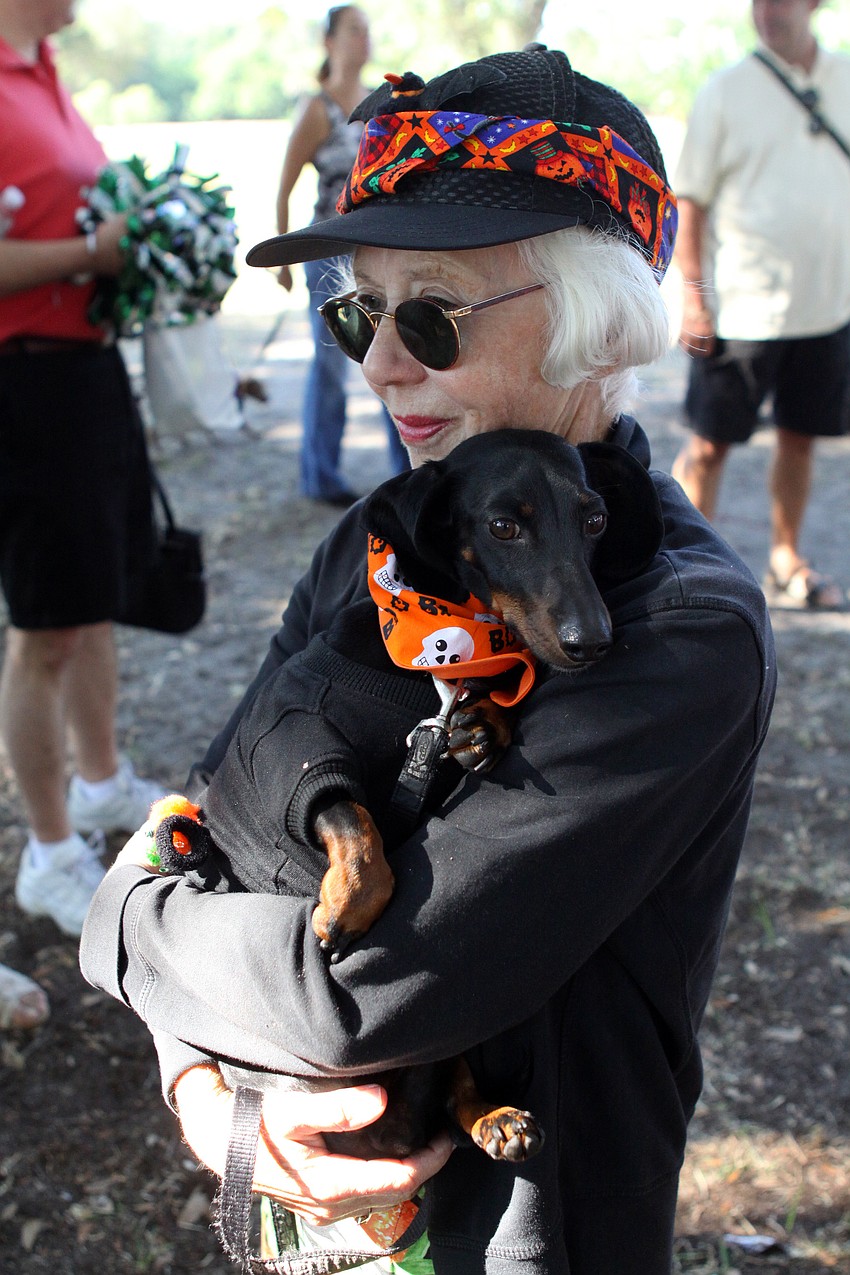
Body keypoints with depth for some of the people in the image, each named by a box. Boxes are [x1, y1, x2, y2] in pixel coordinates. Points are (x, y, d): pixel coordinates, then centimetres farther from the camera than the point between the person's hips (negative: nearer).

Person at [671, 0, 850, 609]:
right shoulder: (727, 91, -3)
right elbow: (690, 200, -4)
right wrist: (693, 294, -10)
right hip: (741, 307, -4)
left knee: (801, 437, 12)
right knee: (710, 443, 1)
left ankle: (787, 560, 25)